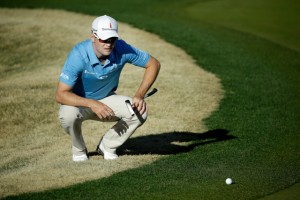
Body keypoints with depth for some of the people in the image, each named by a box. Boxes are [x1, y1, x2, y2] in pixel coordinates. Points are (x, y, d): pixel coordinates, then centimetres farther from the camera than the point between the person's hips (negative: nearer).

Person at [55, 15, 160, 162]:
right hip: (79, 102, -3)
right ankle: (79, 149, -3)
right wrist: (92, 104, -44)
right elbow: (60, 95, -33)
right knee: (68, 115, -37)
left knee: (140, 112, -20)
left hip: (107, 99, 3)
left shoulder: (122, 49, -22)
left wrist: (140, 95, -20)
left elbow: (153, 64, -8)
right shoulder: (79, 55, -31)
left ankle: (107, 146, 4)